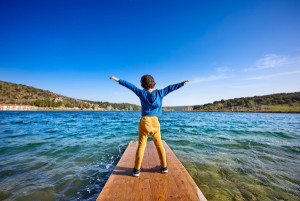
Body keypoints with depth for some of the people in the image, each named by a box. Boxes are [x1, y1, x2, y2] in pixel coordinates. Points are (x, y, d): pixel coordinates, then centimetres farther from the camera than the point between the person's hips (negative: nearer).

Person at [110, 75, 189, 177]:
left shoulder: (142, 93, -5)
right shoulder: (160, 93, -1)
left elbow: (130, 86, 1)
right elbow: (170, 88, 9)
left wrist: (118, 80, 11)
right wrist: (182, 83, 22)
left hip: (144, 121, -1)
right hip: (155, 122, 2)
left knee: (141, 145, 7)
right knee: (159, 144, 15)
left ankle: (137, 169, 14)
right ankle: (164, 166, 27)